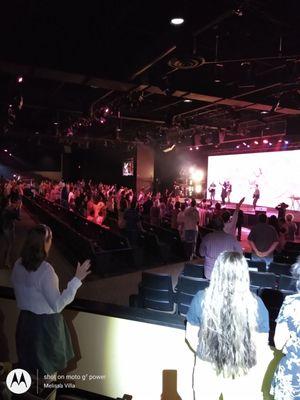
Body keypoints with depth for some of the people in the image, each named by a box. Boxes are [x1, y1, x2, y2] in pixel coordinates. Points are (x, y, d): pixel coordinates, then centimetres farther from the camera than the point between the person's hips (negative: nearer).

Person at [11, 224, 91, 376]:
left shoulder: (18, 264, -7)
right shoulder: (45, 269, -29)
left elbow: (24, 294, 6)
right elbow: (57, 305, -25)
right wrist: (77, 279, -27)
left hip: (25, 321, 6)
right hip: (45, 324, -6)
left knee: (30, 364, 26)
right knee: (48, 369, 17)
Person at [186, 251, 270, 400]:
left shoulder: (201, 299, -17)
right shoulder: (256, 304, -19)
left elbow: (190, 336, -5)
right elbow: (261, 348, -11)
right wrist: (257, 387, 5)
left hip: (206, 370, 1)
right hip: (242, 376, 0)